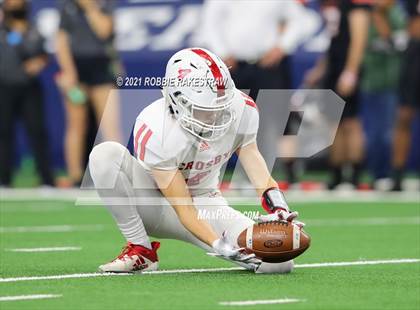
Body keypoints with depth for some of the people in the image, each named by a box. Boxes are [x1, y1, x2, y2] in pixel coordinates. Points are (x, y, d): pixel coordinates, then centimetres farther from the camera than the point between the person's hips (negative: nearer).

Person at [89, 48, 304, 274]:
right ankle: (140, 250, -19)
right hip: (155, 207, -2)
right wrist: (219, 245, -38)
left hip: (205, 205, 2)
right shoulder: (154, 130, -30)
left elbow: (249, 150, -1)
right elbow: (182, 207, -26)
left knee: (277, 261, -24)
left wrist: (277, 205, -18)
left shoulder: (241, 109, -18)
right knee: (106, 154, -33)